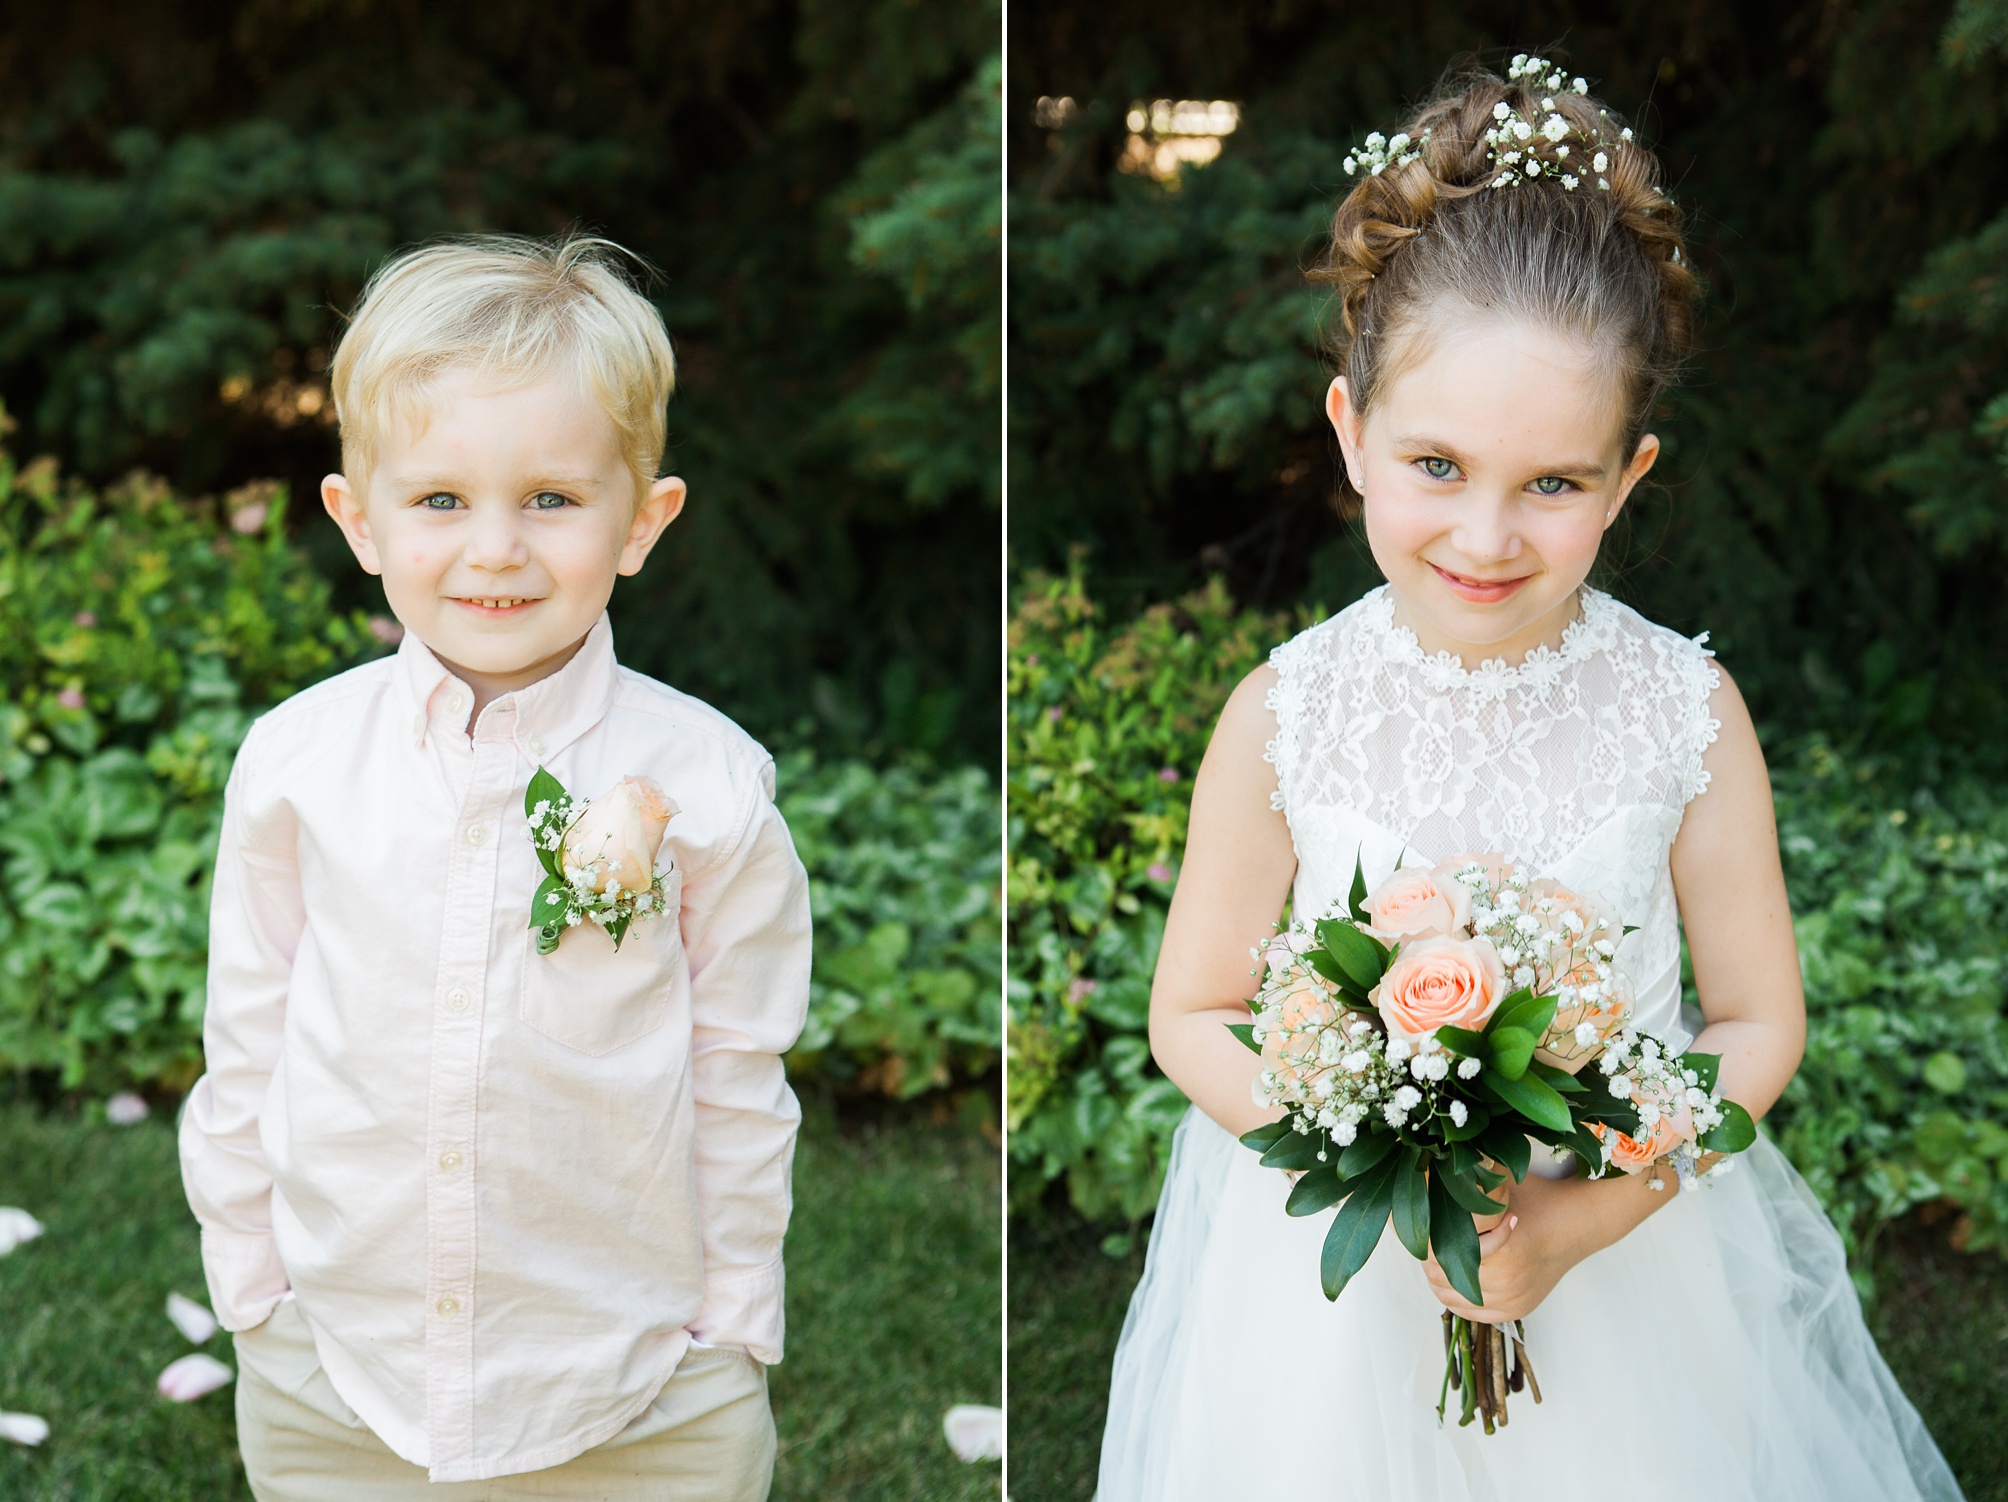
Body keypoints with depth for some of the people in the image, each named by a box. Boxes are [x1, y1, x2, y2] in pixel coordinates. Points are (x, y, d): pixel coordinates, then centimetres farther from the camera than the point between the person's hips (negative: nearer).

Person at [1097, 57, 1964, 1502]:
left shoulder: (1685, 709, -14)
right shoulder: (1284, 717, -15)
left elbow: (1759, 1025, -5)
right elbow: (1193, 1016, -5)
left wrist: (1576, 1221, -17)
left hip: (1626, 1252, 1)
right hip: (1335, 1267, 0)